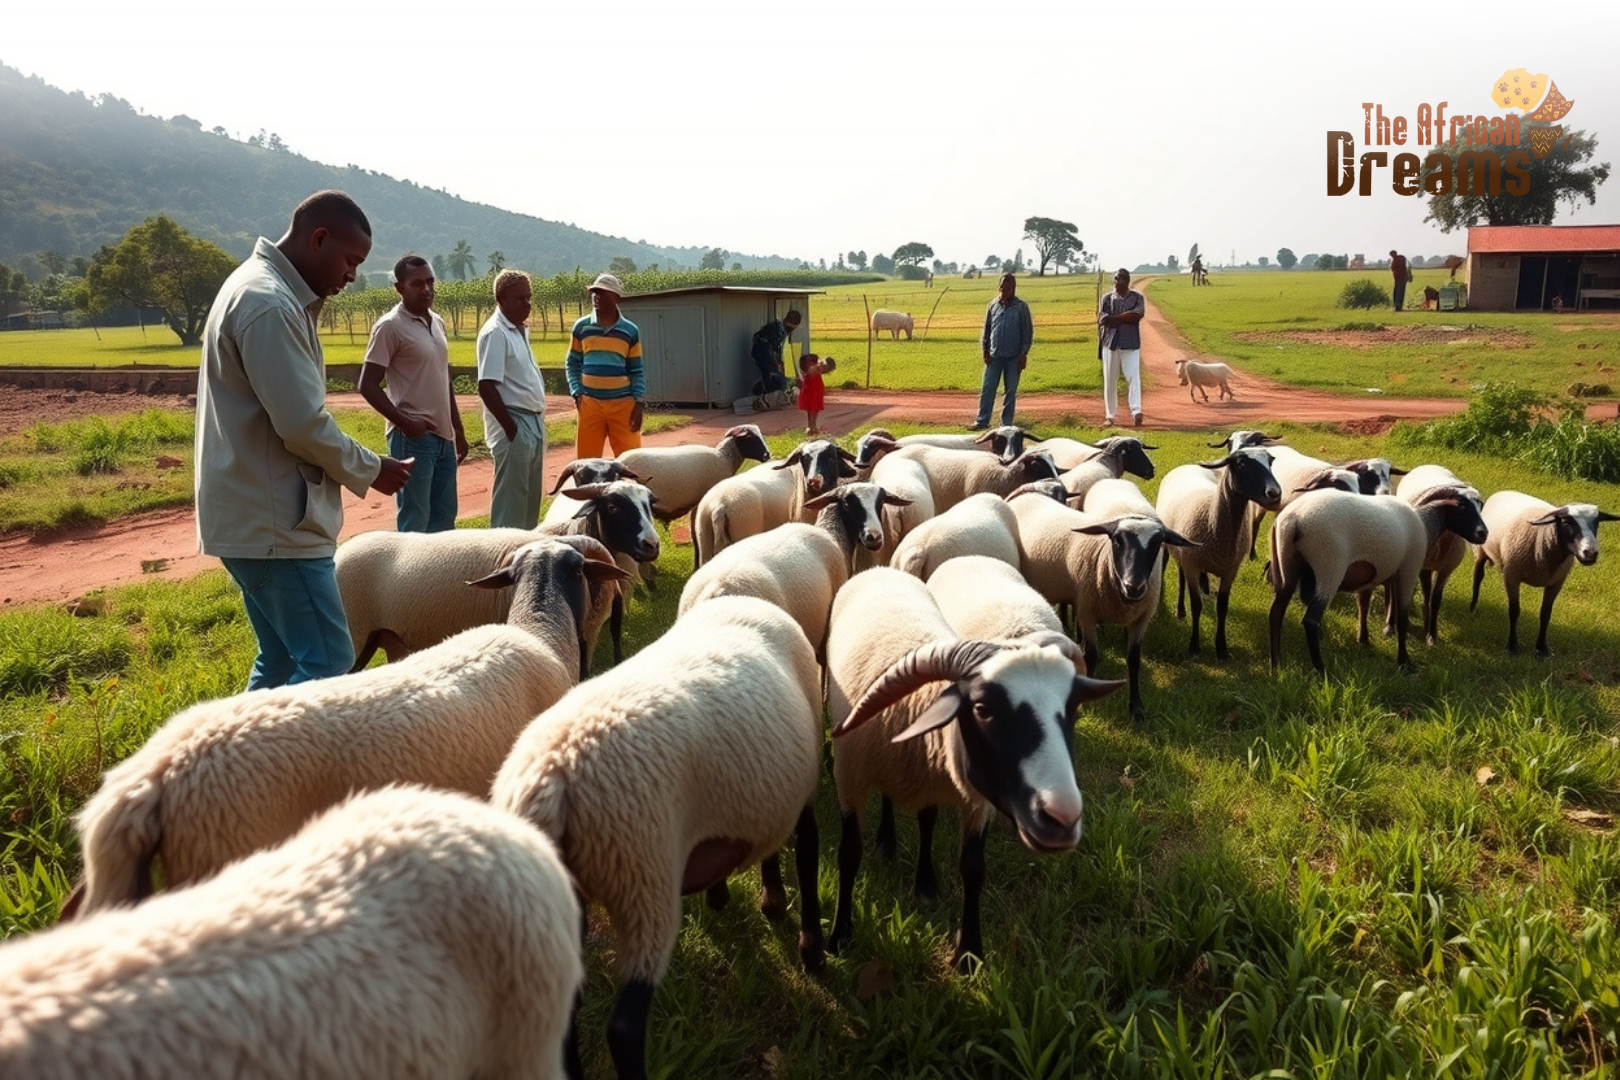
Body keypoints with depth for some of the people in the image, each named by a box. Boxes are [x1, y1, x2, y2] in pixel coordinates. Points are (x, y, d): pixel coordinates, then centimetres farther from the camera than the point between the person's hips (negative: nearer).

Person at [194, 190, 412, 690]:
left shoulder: (262, 288, 15)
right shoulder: (270, 306, -18)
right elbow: (303, 424, -20)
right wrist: (370, 470, -7)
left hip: (255, 517, 11)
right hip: (274, 523, -11)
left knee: (282, 661, 16)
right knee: (326, 665, -8)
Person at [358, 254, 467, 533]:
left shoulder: (437, 322, 13)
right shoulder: (390, 326, -9)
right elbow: (368, 385, -11)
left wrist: (458, 429, 18)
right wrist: (404, 422, -19)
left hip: (443, 436, 8)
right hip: (413, 437, -8)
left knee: (445, 517, 12)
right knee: (415, 522, -4)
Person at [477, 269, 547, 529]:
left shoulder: (519, 330, 13)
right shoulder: (495, 332, -15)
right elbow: (486, 386, -20)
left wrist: (538, 420, 12)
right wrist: (510, 428, -20)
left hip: (533, 422, 9)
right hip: (515, 424, -9)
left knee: (532, 495, 16)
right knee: (511, 497, -4)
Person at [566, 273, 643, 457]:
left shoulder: (630, 331, 4)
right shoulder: (581, 327, 4)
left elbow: (637, 370, 6)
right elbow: (573, 364, 10)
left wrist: (639, 402, -3)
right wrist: (576, 392, -3)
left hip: (623, 403, 0)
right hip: (590, 403, 1)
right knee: (586, 459, 5)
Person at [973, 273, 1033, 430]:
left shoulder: (1021, 307, -2)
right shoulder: (993, 305, 5)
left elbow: (1028, 331, -2)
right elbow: (987, 329, 10)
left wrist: (1024, 354, -7)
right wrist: (985, 350, 2)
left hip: (1014, 357, -2)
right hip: (994, 355, 2)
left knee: (1011, 391, 4)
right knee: (987, 389, -1)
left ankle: (1006, 423, 11)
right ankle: (982, 420, 1)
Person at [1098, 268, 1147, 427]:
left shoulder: (1137, 298, 4)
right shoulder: (1107, 298, 7)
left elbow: (1138, 314, -15)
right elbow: (1103, 320, -7)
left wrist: (1114, 318, -12)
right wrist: (1126, 318, -11)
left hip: (1130, 343, -2)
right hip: (1110, 343, 2)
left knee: (1134, 376, -12)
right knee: (1110, 380, 4)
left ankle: (1136, 411, -21)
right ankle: (1109, 415, 10)